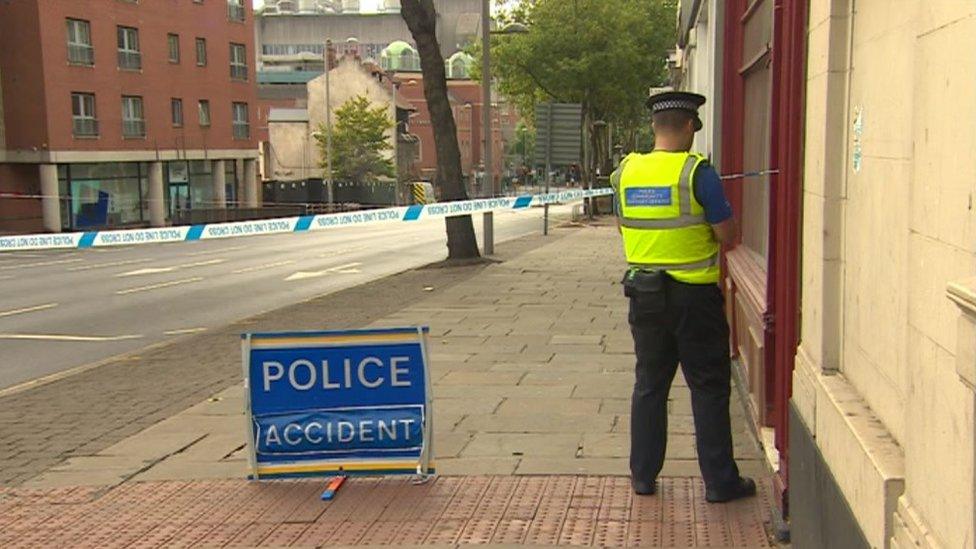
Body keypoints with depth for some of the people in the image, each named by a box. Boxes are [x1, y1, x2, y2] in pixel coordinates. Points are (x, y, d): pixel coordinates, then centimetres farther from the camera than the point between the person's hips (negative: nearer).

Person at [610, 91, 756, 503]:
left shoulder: (626, 172, 2)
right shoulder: (697, 173, -13)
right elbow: (728, 237, -11)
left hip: (644, 295, 5)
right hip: (693, 296, -4)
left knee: (649, 386, 16)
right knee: (709, 389, 7)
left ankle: (643, 476, 22)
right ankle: (720, 481, 13)